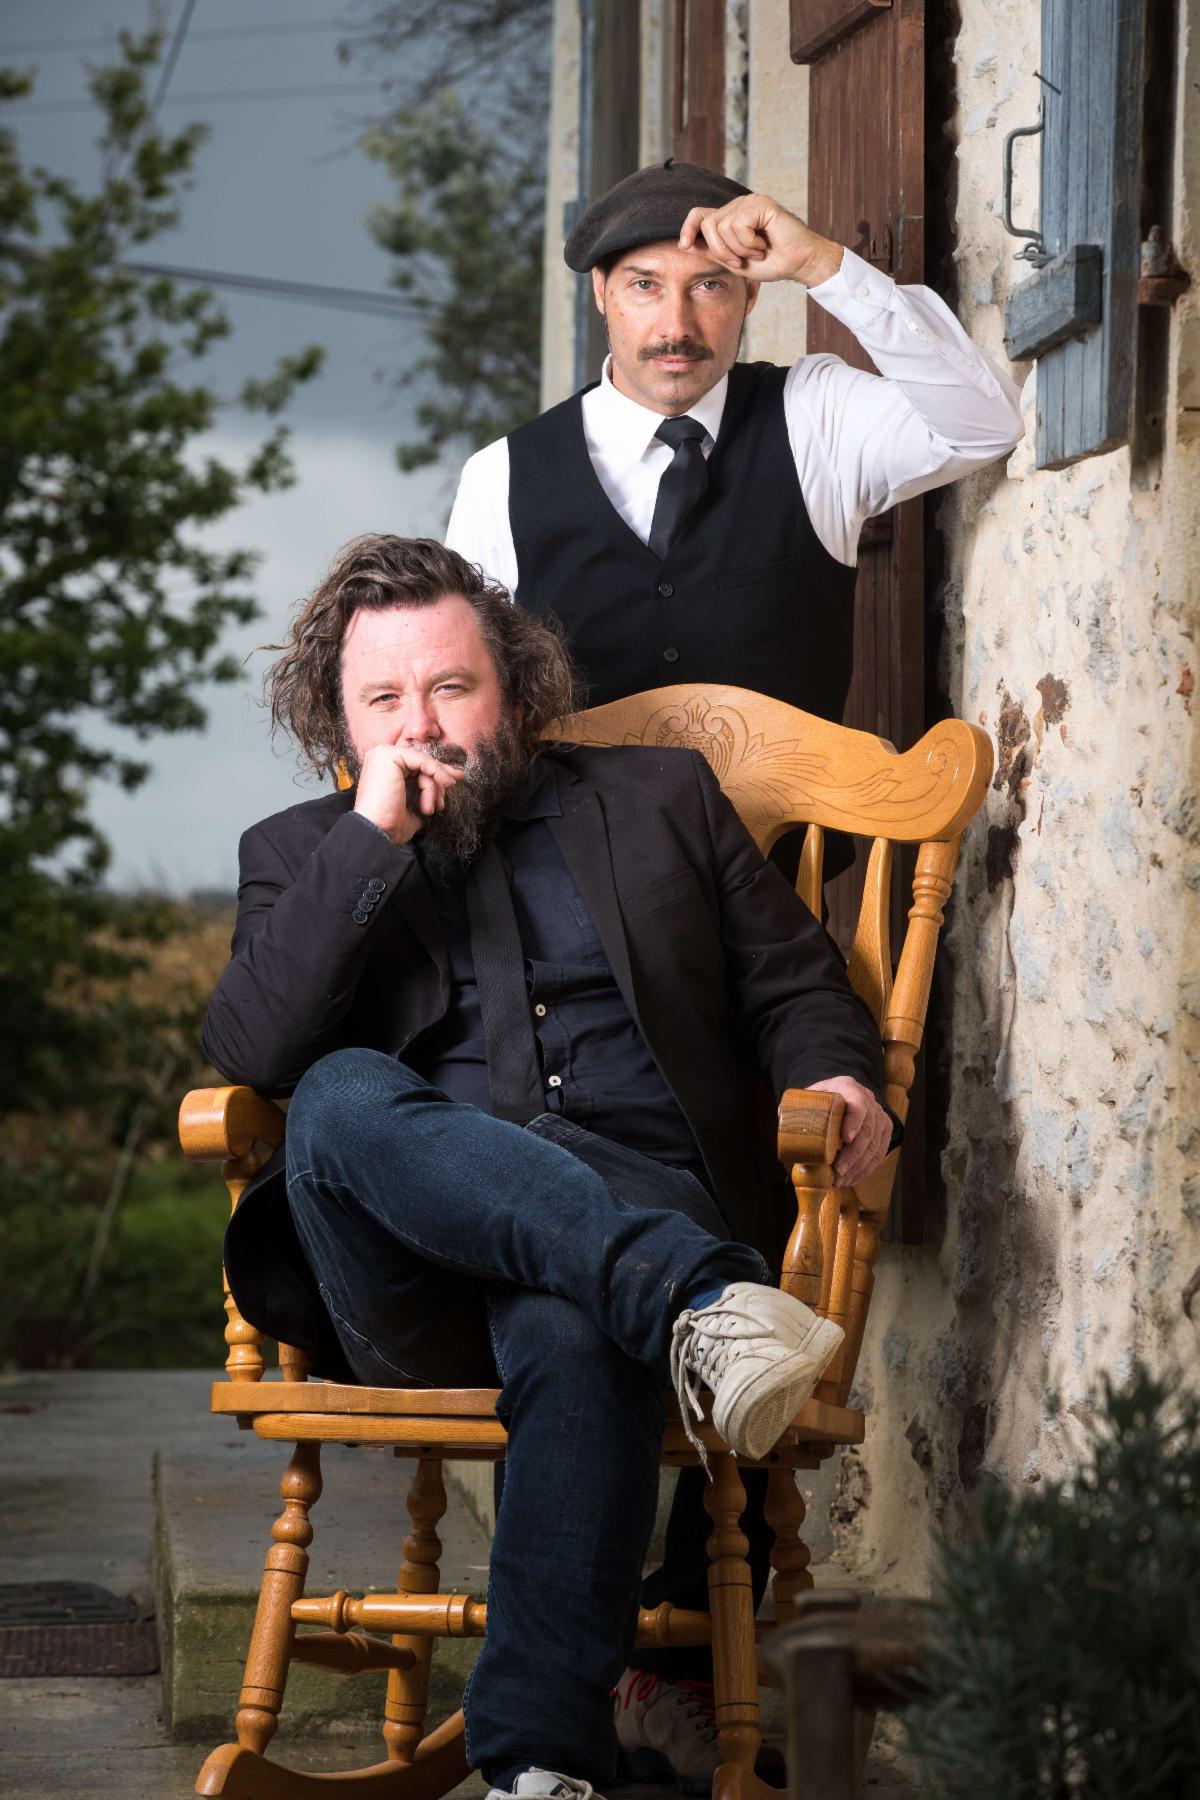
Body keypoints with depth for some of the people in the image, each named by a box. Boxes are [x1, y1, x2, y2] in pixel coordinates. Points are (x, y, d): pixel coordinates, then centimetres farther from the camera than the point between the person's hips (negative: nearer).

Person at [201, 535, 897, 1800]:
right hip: (412, 1290, 1)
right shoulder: (302, 855, 21)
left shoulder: (659, 800, 23)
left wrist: (837, 1077, 0)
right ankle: (693, 1298, -47)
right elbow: (246, 1052, 3)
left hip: (637, 1194, -1)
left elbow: (797, 983, 24)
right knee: (345, 1096, -34)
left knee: (572, 1325, -38)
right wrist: (374, 836, -2)